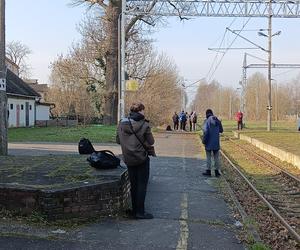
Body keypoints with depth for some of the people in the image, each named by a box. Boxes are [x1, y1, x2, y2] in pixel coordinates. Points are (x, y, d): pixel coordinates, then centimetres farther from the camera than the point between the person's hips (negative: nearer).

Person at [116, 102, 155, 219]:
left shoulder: (122, 123, -1)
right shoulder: (144, 125, -15)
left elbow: (118, 140, 4)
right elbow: (151, 142, -11)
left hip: (128, 159, 5)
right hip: (142, 158, -5)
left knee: (133, 184, 16)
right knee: (142, 184, 5)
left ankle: (134, 210, 23)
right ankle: (140, 212, 6)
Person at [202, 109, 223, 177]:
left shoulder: (207, 121, -13)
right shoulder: (218, 121, 2)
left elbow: (205, 132, -21)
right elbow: (221, 130, 13)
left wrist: (204, 140, -10)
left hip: (209, 143, -4)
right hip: (216, 142, 4)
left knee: (208, 157, 6)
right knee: (216, 157, 11)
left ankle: (208, 171, 10)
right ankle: (217, 171, 15)